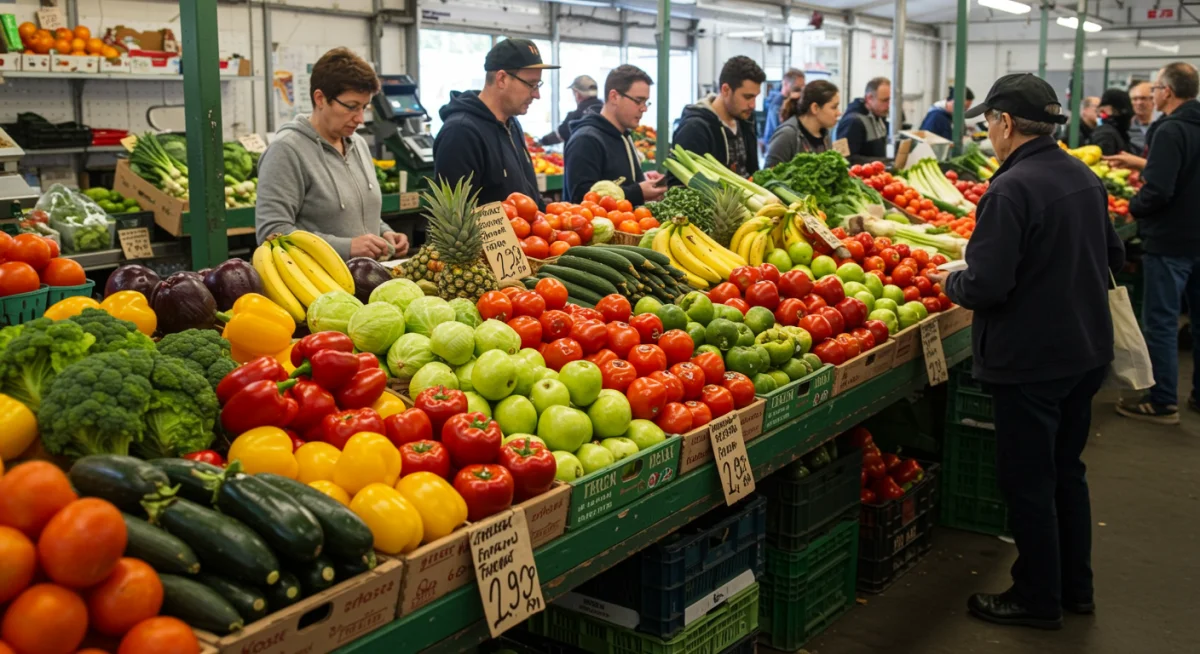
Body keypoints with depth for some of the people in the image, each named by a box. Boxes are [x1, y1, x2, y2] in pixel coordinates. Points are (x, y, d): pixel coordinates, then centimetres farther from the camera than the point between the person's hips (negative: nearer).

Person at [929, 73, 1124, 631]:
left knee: (1027, 481, 6)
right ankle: (1075, 588, 33)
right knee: (1067, 470, 21)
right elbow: (1113, 256, 15)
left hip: (1030, 360, -9)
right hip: (1087, 350, 9)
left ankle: (1038, 600, 20)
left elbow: (987, 286, -26)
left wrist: (950, 282, -7)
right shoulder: (1085, 177, 5)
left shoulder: (1010, 191, -22)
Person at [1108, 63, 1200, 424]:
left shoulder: (1170, 131, -19)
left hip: (1169, 242, -8)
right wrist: (1141, 163, 30)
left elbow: (1158, 191, -26)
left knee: (1161, 322, 0)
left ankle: (1163, 402, 5)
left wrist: (1134, 207, -7)